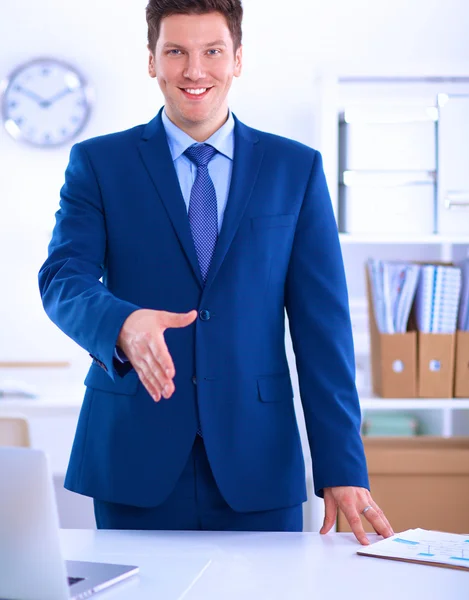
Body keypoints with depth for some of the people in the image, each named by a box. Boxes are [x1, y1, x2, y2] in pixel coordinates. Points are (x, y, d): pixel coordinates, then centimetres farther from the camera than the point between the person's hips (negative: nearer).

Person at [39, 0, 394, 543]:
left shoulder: (296, 169, 8)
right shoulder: (98, 164, 7)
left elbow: (321, 324, 3)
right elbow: (62, 280, -6)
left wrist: (341, 469, -4)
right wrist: (123, 324, -30)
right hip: (134, 460, 0)